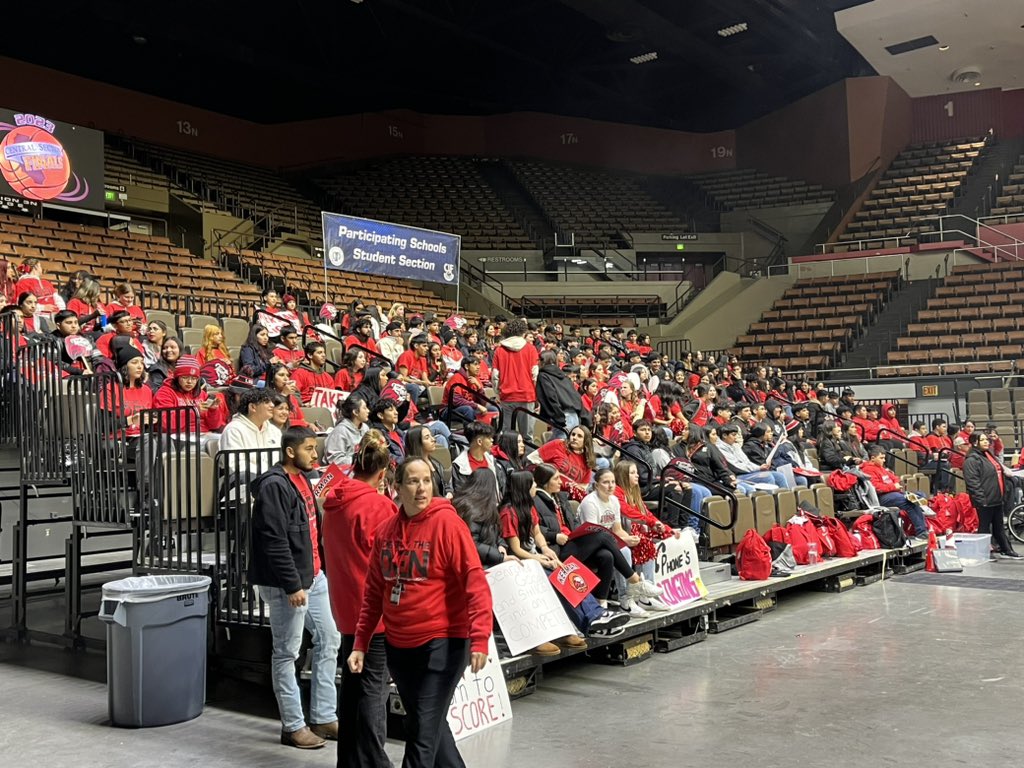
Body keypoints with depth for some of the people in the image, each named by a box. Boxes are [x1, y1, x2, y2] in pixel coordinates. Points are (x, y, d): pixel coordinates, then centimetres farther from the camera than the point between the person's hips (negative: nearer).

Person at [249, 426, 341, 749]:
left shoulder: (301, 479, 12)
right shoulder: (274, 486, -17)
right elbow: (275, 542, -22)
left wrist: (320, 569, 17)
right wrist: (292, 585, -22)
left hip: (314, 576, 10)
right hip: (287, 584, -10)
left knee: (329, 641, 13)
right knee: (287, 654, 2)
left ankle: (324, 718, 23)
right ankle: (293, 726, 13)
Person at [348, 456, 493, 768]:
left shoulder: (447, 522, -12)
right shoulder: (385, 531, 5)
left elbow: (475, 581, -17)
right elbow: (374, 592, 12)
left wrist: (480, 638, -25)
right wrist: (360, 643, 9)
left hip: (442, 643, -6)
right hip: (398, 645, 6)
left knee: (423, 732, -5)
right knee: (428, 724, 18)